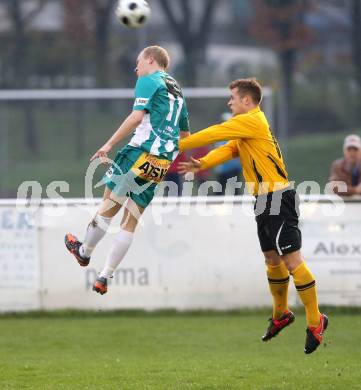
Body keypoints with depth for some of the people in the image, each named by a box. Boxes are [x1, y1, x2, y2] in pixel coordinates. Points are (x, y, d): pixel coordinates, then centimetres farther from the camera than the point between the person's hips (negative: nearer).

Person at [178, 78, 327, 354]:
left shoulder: (251, 121, -12)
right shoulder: (246, 127, 19)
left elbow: (214, 134, -11)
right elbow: (228, 150, 10)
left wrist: (179, 145, -3)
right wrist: (202, 164, -7)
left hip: (278, 197, -10)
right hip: (265, 200, 10)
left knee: (291, 259, -10)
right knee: (273, 260, 17)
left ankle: (315, 320, -7)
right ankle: (281, 314, 29)